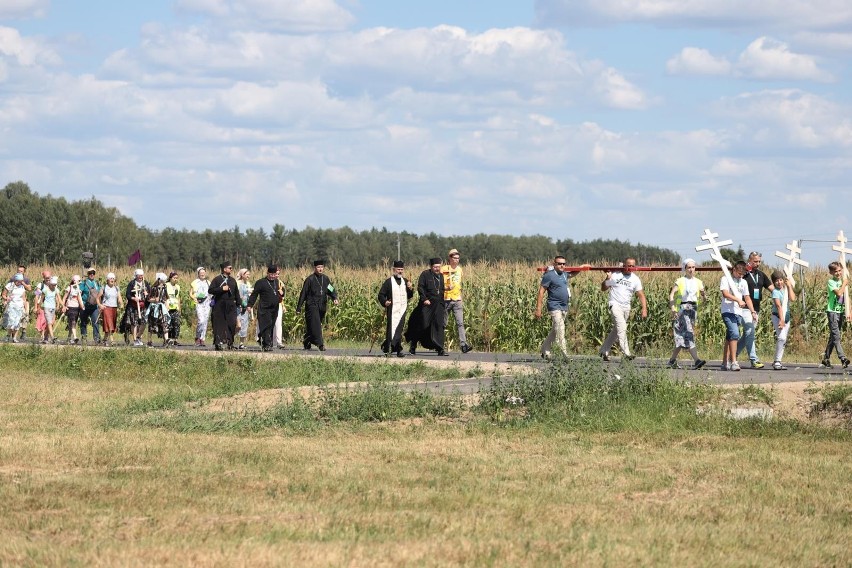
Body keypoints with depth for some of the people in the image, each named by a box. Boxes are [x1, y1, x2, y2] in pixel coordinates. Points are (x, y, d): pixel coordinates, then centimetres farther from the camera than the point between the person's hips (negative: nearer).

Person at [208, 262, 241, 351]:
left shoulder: (232, 280, 15)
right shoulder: (217, 279, 1)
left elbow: (236, 293, 20)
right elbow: (210, 290, -6)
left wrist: (238, 303, 12)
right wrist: (222, 289, -13)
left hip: (231, 306, 3)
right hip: (219, 306, -3)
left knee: (232, 323, -7)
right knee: (219, 324, -1)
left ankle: (230, 342, 2)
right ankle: (218, 343, 4)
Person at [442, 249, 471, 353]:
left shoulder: (459, 269, 13)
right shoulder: (444, 269, -5)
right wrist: (447, 288, -25)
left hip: (457, 300, 4)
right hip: (446, 300, -4)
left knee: (460, 323, -9)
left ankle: (463, 344, -17)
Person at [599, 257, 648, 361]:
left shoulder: (635, 279, 4)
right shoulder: (615, 276, -3)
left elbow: (641, 295, 2)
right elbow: (603, 288, 7)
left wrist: (644, 309, -10)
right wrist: (607, 279, -13)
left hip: (626, 307, 5)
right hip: (615, 305, -5)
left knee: (616, 331, 11)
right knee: (621, 326, -23)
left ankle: (604, 351, 24)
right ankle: (626, 353, -28)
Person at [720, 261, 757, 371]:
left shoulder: (743, 282, 19)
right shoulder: (726, 279, 0)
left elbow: (747, 298, 22)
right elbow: (725, 294, -15)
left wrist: (752, 311, 12)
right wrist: (738, 300, -26)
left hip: (738, 313, 6)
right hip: (728, 311, -6)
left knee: (729, 338, 9)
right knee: (734, 334, -21)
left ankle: (725, 363, 12)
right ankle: (733, 362, -25)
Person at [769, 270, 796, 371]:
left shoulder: (786, 288, 8)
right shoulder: (775, 291, -11)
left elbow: (793, 299, -8)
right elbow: (778, 306, -21)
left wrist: (789, 286, -7)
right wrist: (781, 320, -28)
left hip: (786, 317, 7)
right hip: (777, 316, -7)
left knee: (783, 340, 9)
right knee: (781, 338, -20)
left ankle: (777, 362, 16)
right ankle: (777, 362, -19)